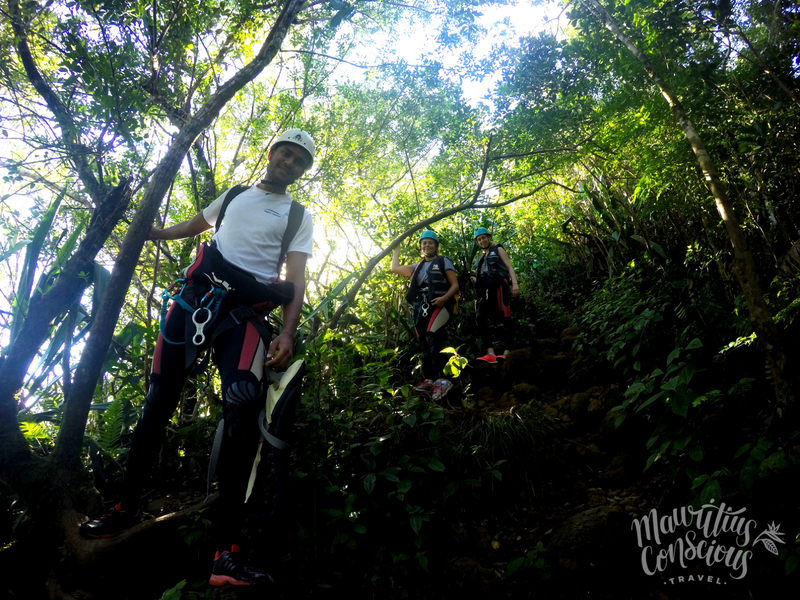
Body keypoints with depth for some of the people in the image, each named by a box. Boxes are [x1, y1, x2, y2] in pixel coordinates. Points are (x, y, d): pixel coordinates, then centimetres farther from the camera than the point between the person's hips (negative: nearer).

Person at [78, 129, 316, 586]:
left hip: (245, 312, -4)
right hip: (195, 296, 4)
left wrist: (287, 335, -14)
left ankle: (228, 552, -25)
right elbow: (189, 228, 38)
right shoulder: (234, 194, 21)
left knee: (244, 407, -24)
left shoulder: (300, 217, 12)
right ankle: (129, 506, 24)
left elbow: (296, 281, 0)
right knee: (159, 399, 4)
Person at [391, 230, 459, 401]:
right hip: (421, 308, 7)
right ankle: (429, 380, 8)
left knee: (432, 339, -26)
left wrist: (444, 298, -16)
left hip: (438, 306, -7)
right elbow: (395, 268, 27)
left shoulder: (443, 261, 10)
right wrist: (397, 248, 31)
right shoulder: (418, 266, 26)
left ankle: (442, 380, -31)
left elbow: (455, 285, 2)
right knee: (425, 344, 4)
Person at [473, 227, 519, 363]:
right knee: (481, 317, -11)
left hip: (498, 285, -6)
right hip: (485, 289, 7)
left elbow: (509, 267, 3)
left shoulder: (498, 250, 15)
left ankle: (507, 352, -21)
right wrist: (477, 281, 13)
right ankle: (490, 353, -19)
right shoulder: (482, 258, 32)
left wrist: (515, 284, -12)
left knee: (503, 317, -15)